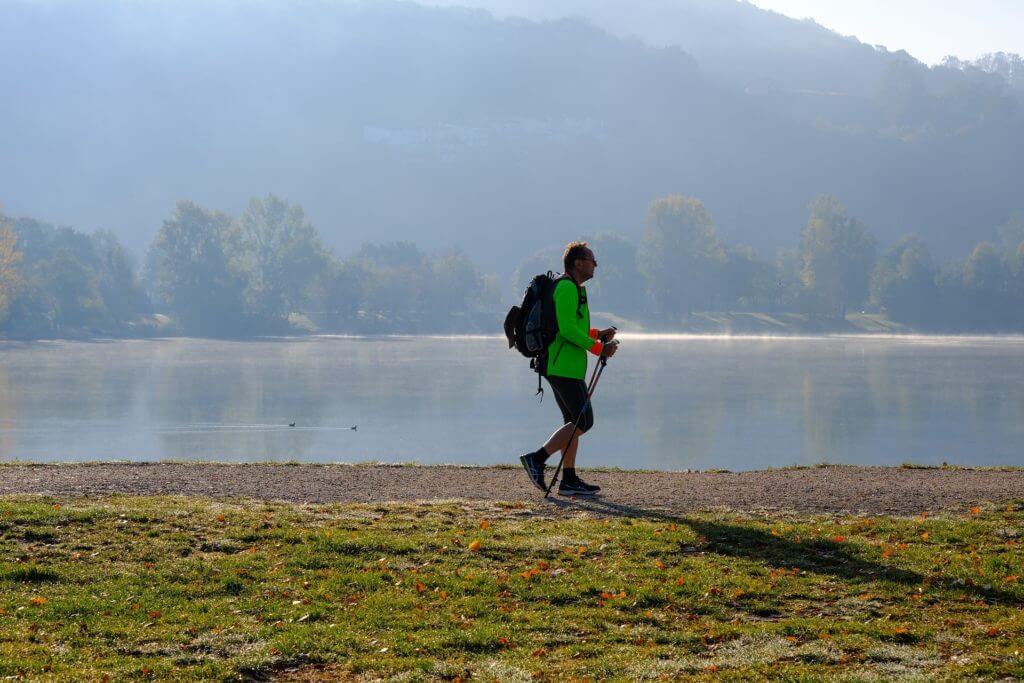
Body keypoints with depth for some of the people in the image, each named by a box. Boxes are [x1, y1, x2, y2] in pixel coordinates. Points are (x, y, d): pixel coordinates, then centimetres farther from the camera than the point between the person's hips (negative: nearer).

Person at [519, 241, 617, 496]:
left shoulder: (573, 288, 20)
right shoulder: (567, 287, -14)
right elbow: (567, 329, -22)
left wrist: (597, 334, 14)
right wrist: (599, 348, -16)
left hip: (560, 366, 11)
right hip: (565, 367, -11)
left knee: (574, 422, 10)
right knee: (583, 422, -9)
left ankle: (569, 480, 11)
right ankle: (537, 458, -8)